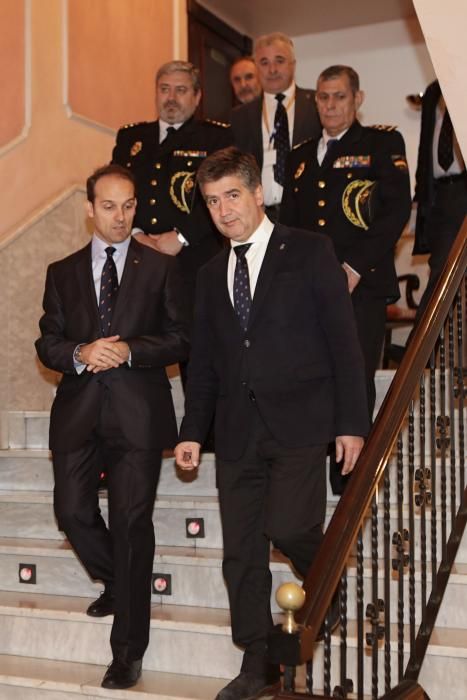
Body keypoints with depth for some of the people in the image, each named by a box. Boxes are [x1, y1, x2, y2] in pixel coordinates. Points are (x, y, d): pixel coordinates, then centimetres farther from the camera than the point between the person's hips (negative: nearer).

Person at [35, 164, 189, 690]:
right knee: (72, 511, 1)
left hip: (137, 410, -3)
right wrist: (80, 354, -12)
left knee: (132, 522, -2)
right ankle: (118, 582, 33)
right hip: (78, 410, 3)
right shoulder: (62, 273, 13)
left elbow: (179, 339, 1)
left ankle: (128, 650, 10)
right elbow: (46, 344, 9)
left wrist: (129, 350, -14)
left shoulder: (160, 268, 5)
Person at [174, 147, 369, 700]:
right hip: (237, 428, 5)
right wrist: (192, 430, 9)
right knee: (241, 550, 5)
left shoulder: (309, 252, 1)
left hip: (297, 420, -5)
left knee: (288, 527, -17)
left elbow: (342, 340, -3)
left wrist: (351, 422, -9)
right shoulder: (211, 274, 16)